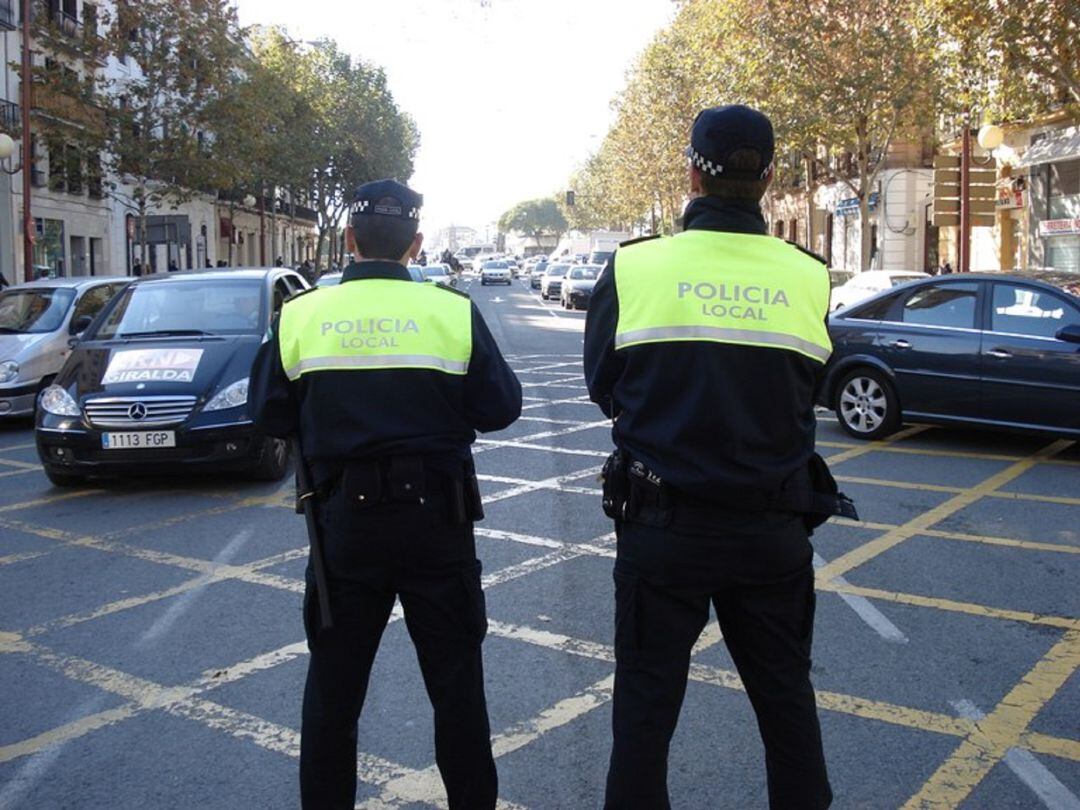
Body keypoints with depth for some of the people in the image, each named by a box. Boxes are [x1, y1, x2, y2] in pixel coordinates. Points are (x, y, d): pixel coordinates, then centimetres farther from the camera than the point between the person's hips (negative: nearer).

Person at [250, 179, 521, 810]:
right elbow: (501, 407, -6)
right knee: (456, 680, 14)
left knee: (334, 684, 16)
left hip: (343, 520, 1)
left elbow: (271, 415, 3)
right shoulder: (453, 312, -8)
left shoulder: (301, 316, -3)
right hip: (436, 517, -1)